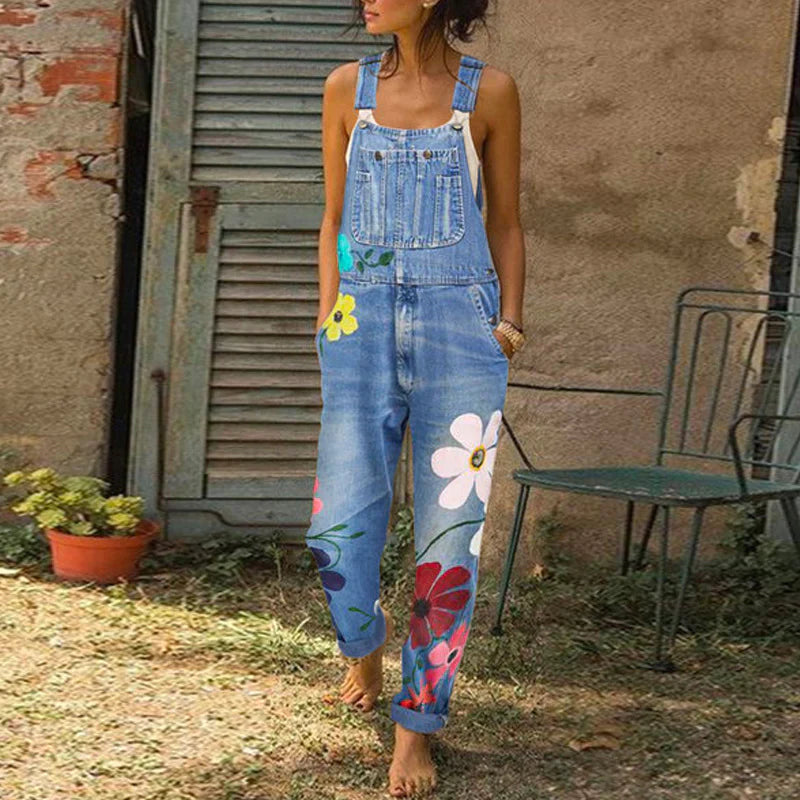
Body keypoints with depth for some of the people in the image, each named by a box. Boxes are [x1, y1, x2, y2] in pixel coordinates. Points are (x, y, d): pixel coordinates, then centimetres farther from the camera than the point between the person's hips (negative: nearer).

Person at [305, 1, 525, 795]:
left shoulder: (488, 92, 2)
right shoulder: (348, 87, 7)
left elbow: (505, 222, 9)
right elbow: (335, 218, 13)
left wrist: (510, 322, -1)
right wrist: (328, 322, 8)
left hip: (460, 327, -1)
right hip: (365, 325, 2)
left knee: (448, 536, -2)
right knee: (338, 529, -4)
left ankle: (417, 728, 10)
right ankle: (365, 643, 29)